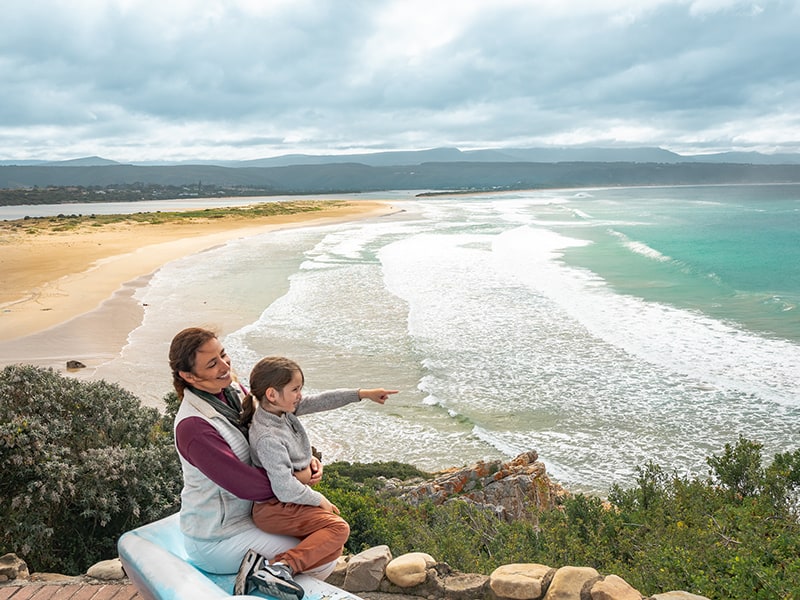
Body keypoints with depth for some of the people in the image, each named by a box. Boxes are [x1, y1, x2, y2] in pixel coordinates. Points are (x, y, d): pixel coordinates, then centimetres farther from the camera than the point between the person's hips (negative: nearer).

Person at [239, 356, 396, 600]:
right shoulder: (268, 438, -28)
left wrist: (363, 394, 5)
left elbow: (321, 401, 5)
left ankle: (280, 568, -1)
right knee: (338, 527, -15)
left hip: (291, 500, 10)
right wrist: (319, 500, -14)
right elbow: (285, 489, -29)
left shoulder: (281, 408, -3)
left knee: (334, 550, 10)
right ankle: (284, 565, -19)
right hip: (275, 508, -9)